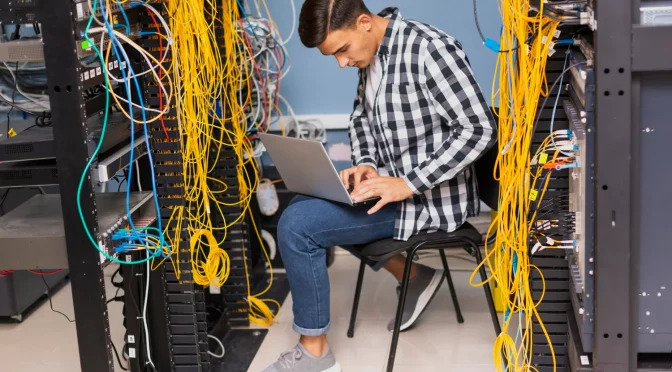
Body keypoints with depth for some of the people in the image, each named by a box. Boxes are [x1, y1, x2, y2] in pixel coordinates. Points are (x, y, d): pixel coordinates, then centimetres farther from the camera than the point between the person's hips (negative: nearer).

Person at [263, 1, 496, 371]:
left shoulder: (429, 49, -23)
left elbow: (478, 129, -25)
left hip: (432, 196, -10)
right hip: (394, 181, 10)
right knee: (304, 205, 23)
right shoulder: (369, 53, 4)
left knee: (296, 226, -15)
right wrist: (366, 164, -3)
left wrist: (408, 185, -27)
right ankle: (413, 277, 19)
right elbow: (361, 116, 18)